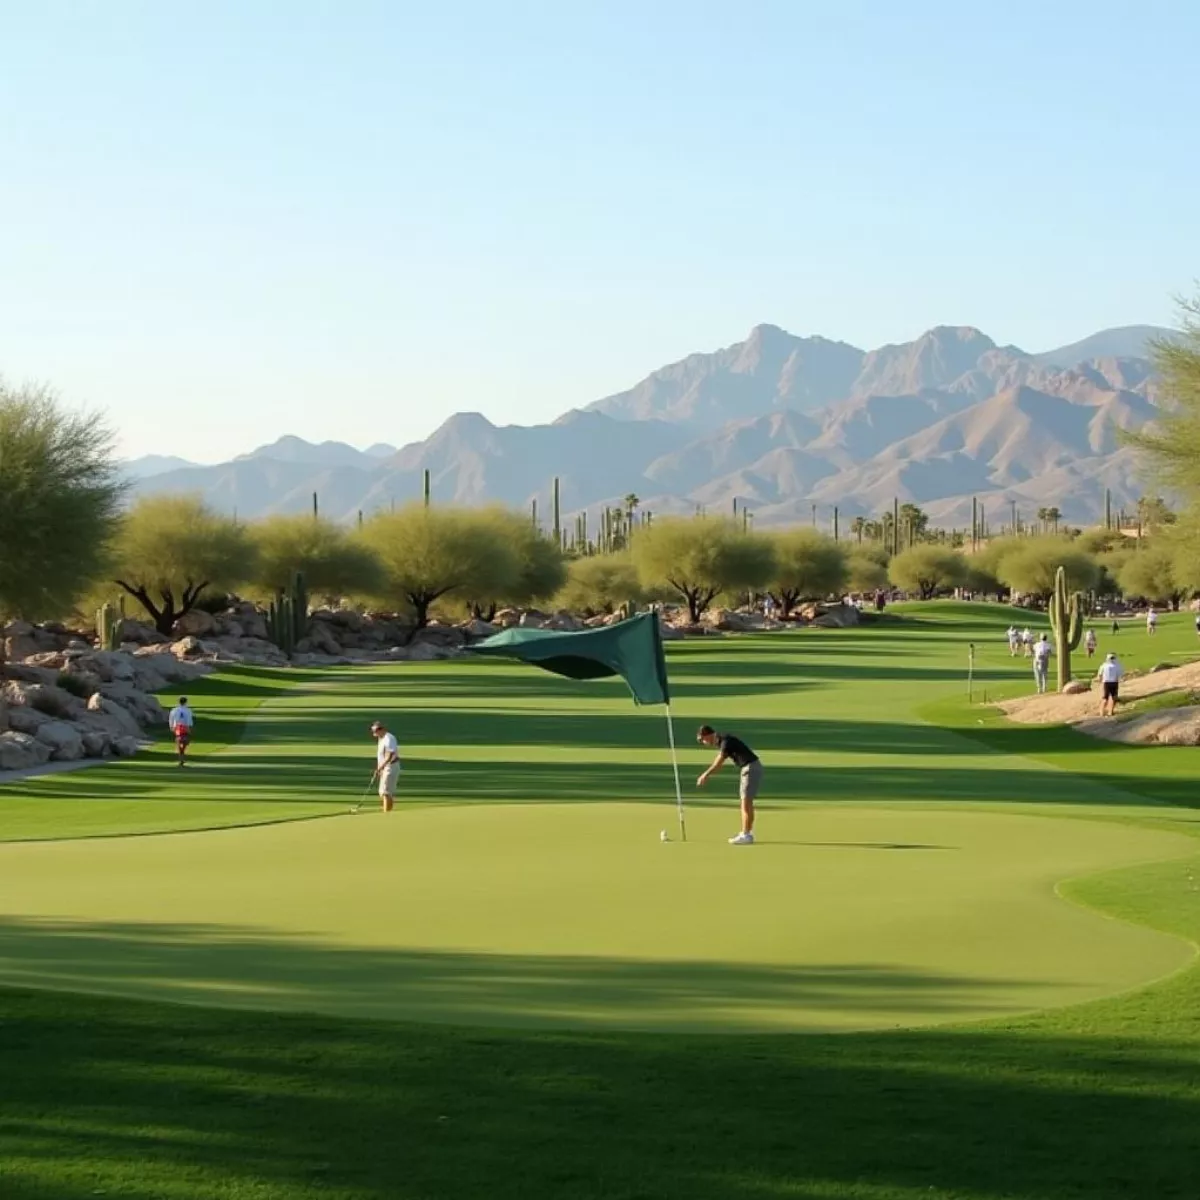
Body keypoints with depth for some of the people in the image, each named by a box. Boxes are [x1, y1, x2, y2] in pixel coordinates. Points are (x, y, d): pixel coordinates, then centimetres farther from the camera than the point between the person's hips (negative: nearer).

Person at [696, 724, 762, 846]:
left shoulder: (726, 741, -17)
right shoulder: (721, 742, 13)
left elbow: (719, 763, -18)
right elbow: (718, 763, 20)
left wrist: (706, 775, -13)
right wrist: (706, 776, 14)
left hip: (752, 768, -10)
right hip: (747, 768, 10)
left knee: (746, 802, -9)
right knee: (745, 802, 12)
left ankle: (746, 835, -9)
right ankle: (746, 833, 15)